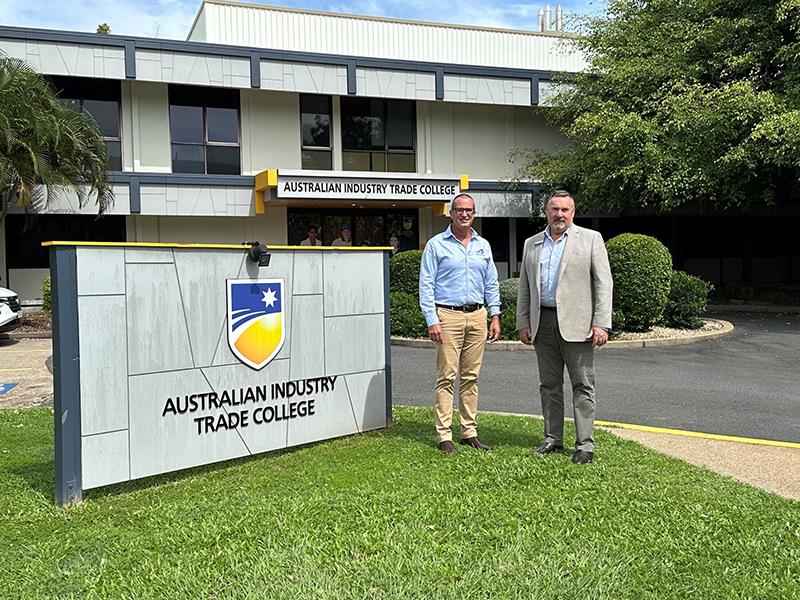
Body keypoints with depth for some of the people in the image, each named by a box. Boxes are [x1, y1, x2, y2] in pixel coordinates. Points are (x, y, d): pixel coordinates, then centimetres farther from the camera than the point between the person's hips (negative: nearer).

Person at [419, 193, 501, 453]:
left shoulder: (483, 245, 14)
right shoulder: (436, 244, 0)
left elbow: (492, 283, 17)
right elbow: (426, 285, -4)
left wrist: (495, 316, 9)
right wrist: (432, 321, -11)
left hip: (477, 316, 4)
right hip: (448, 315, -4)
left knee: (471, 376, 8)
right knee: (446, 377, -5)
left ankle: (469, 432, 16)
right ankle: (444, 436, 0)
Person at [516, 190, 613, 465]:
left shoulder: (591, 239, 2)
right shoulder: (532, 244, 13)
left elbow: (604, 284, -3)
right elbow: (524, 287, 15)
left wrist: (602, 324, -11)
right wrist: (523, 323, 7)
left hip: (576, 325, -4)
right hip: (543, 323, 4)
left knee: (582, 386, 0)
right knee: (549, 385, 11)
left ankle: (585, 445, 6)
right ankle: (553, 439, 21)